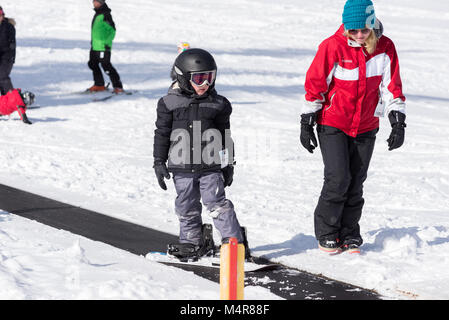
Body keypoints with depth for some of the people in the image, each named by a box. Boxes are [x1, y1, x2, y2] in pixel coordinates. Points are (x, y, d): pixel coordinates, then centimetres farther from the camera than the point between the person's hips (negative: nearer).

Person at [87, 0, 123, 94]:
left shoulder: (105, 15, -15)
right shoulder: (97, 14, 14)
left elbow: (112, 30, -17)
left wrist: (108, 42, -22)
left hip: (103, 46, -10)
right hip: (95, 46, 10)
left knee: (106, 66, -11)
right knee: (93, 64, 16)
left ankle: (118, 87, -7)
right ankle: (99, 85, 28)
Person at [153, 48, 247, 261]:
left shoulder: (217, 104, 2)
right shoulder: (170, 103, -2)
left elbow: (225, 135, 10)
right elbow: (162, 134, 4)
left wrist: (228, 164, 11)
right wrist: (159, 162, 2)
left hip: (210, 166, -1)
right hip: (182, 167, 1)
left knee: (217, 203, -6)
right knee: (186, 207, 9)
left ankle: (234, 241, -1)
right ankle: (191, 242, 24)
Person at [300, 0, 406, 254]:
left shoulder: (385, 48, -5)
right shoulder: (333, 47, -15)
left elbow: (392, 87, 3)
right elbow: (315, 84, -8)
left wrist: (398, 123, -3)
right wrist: (307, 125, -5)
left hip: (366, 128, 3)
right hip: (333, 124, -3)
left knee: (356, 183, 7)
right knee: (338, 179, -11)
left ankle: (349, 233, 21)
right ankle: (326, 234, 5)